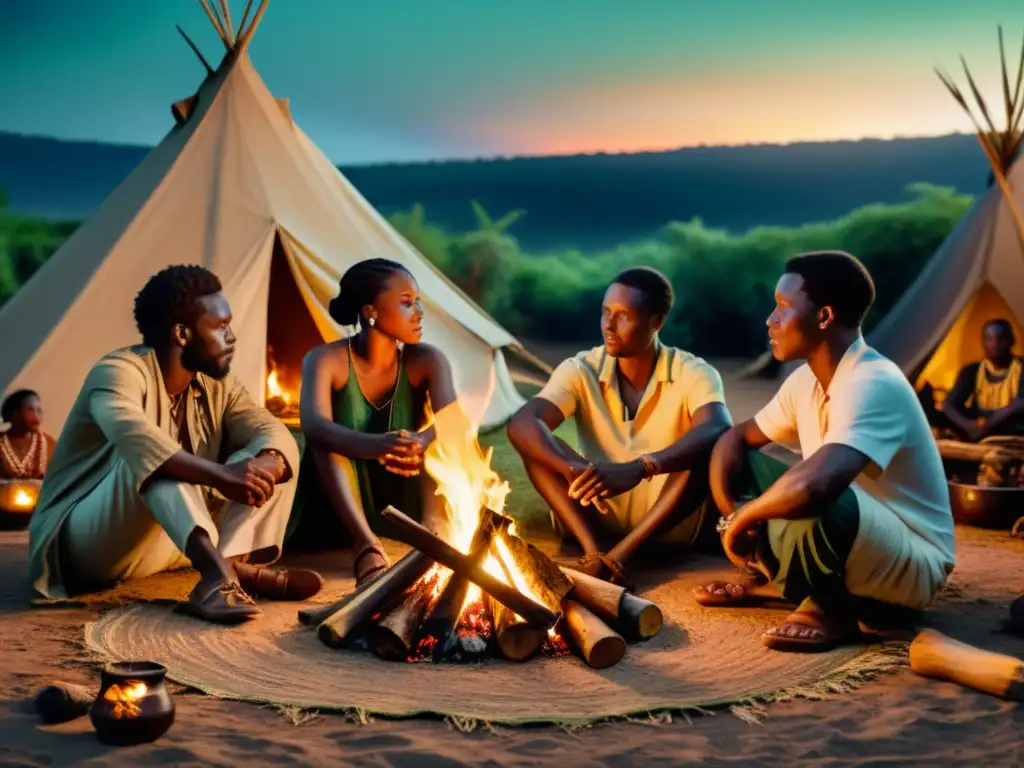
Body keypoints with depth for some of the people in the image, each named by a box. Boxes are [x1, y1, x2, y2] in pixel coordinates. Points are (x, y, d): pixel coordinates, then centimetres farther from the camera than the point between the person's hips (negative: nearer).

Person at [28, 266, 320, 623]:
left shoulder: (217, 385, 4)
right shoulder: (121, 371, -19)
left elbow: (274, 432, -10)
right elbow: (132, 434, -41)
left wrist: (264, 466, -35)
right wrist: (220, 476, -51)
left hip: (176, 540, 7)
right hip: (89, 540, -7)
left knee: (272, 455, -6)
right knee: (149, 456, -35)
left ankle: (237, 565, -30)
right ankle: (216, 570, -53)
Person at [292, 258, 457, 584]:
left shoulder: (426, 361, -9)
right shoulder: (326, 360, -15)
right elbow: (313, 424, -35)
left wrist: (420, 443, -51)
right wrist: (373, 446, -55)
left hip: (407, 510, 2)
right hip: (338, 520, -1)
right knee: (327, 441, -30)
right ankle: (366, 546, -42)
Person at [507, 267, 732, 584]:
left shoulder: (693, 374, -11)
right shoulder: (581, 370, -5)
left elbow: (719, 431, -33)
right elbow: (520, 424, -22)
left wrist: (639, 469, -50)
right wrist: (573, 470, -42)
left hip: (673, 524, -2)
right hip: (597, 517, 2)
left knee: (709, 448, -28)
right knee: (536, 438, -19)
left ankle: (621, 554, -33)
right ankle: (594, 551, -32)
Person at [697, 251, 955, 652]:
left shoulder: (873, 385, -28)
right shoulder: (806, 380, -1)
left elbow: (813, 485, -44)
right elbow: (735, 438, 9)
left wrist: (743, 518, -25)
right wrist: (730, 515, -9)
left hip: (911, 563, -8)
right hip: (849, 541, 8)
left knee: (810, 504, -39)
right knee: (737, 460, 5)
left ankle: (831, 608, -11)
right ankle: (773, 579, 13)